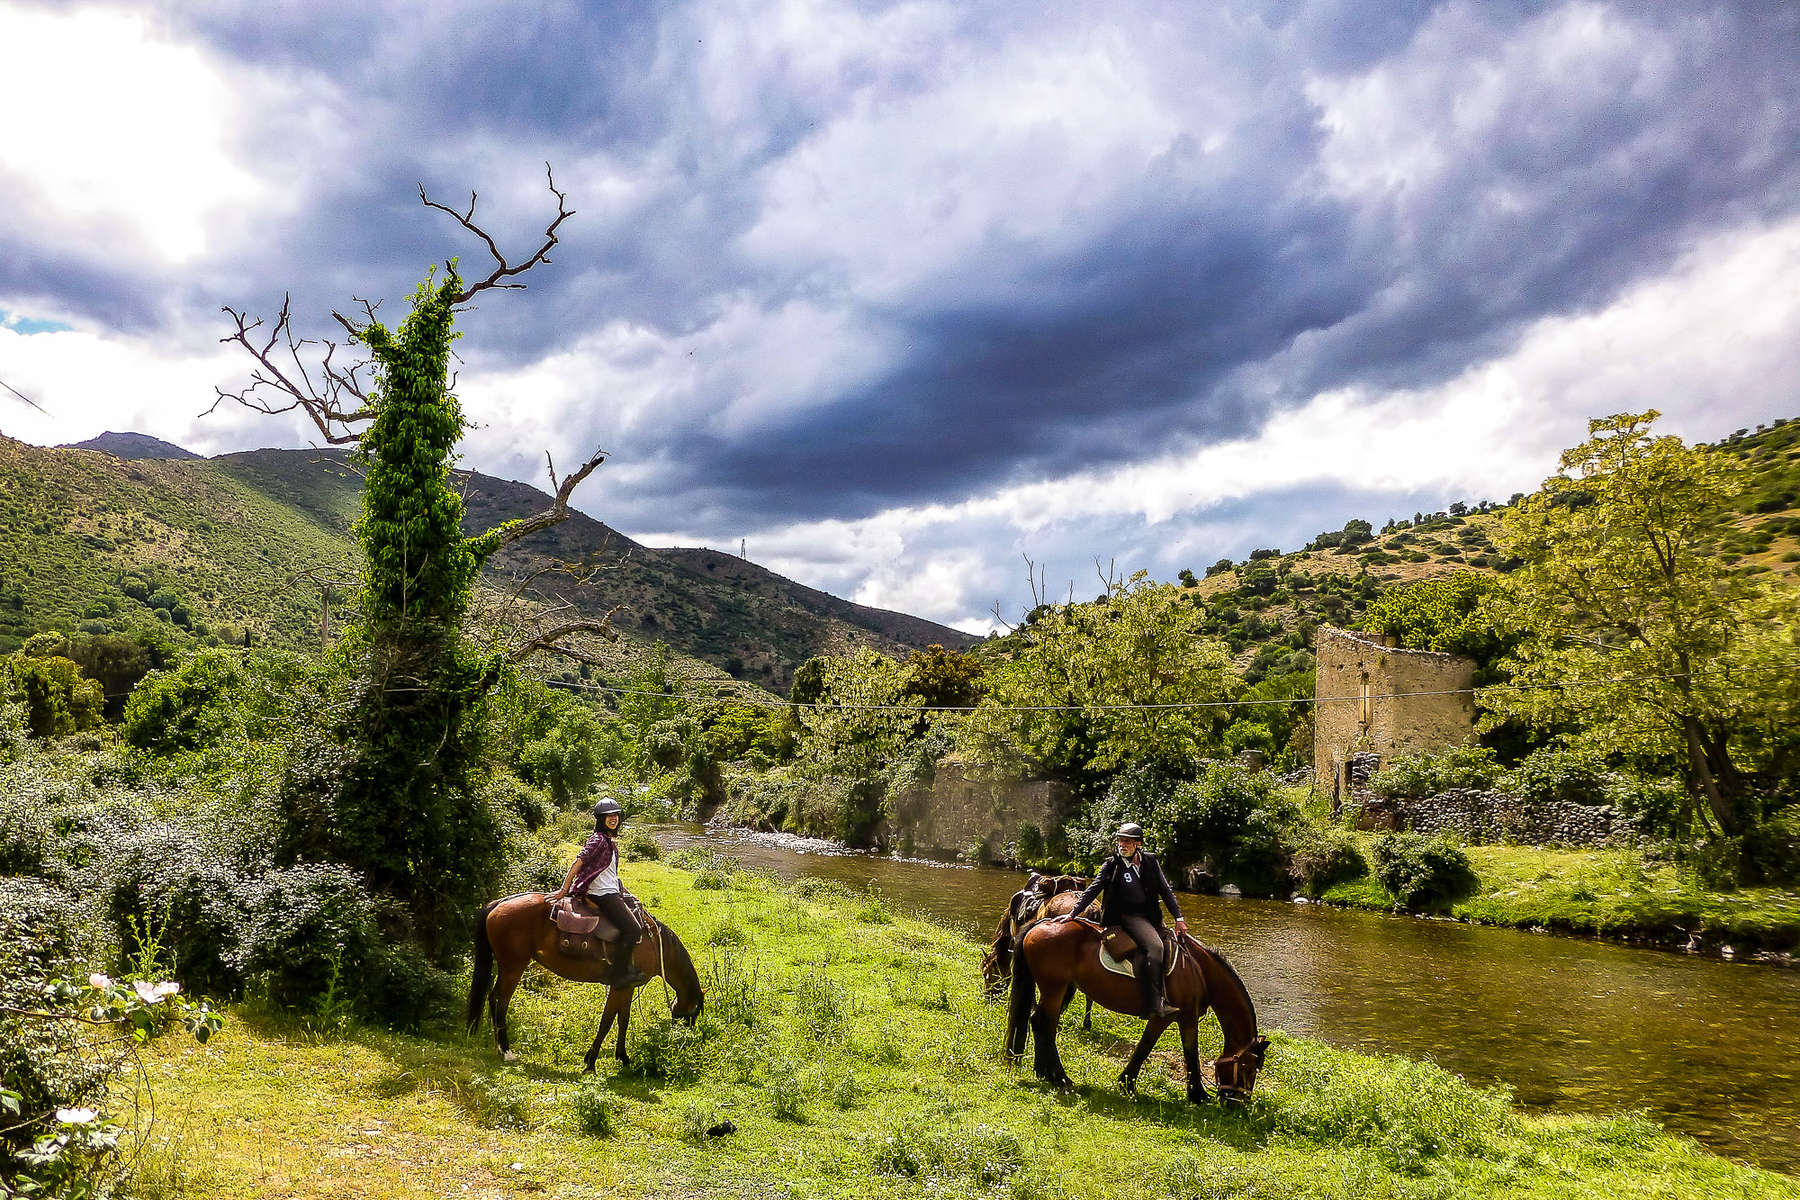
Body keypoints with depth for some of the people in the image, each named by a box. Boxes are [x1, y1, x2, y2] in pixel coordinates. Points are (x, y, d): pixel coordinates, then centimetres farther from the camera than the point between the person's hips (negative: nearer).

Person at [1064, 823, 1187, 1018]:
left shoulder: (1150, 861, 8)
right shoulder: (1112, 864, -1)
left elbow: (1166, 890, 11)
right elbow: (1093, 890, 0)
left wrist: (1178, 918, 5)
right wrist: (1072, 914, -7)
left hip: (1150, 915, 6)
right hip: (1128, 916, -5)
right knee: (1154, 947, -27)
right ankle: (1154, 1004, -29)